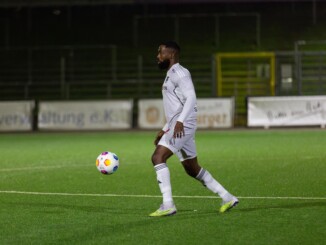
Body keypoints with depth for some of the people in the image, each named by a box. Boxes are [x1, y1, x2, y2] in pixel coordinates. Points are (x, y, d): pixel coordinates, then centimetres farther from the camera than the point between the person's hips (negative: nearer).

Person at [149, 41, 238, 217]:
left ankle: (168, 205, -22)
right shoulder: (170, 75, 23)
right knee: (193, 169, 14)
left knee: (157, 157, -18)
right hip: (178, 127, 10)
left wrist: (180, 121, -31)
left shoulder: (179, 72, -8)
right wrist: (164, 129, 27)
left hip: (183, 126, -10)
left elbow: (191, 98, -21)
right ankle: (227, 198, 20)